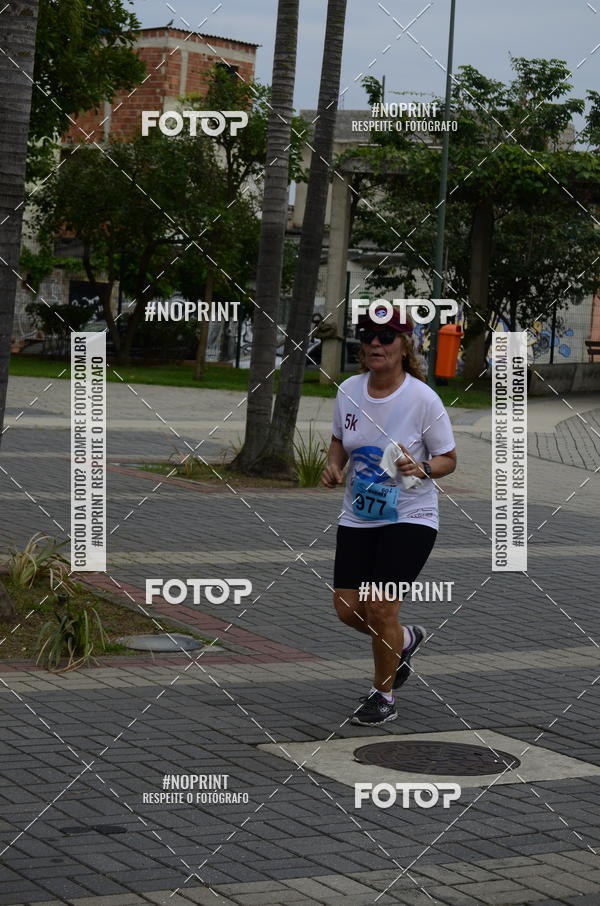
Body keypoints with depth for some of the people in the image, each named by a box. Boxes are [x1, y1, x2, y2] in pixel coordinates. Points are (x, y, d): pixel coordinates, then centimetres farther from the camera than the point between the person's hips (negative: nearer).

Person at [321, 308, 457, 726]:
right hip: (358, 516, 5)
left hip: (410, 518, -5)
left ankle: (383, 696, 13)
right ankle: (404, 640, 36)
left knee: (379, 609, -11)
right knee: (348, 609, 3)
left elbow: (448, 459, -6)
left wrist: (421, 468, -26)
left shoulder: (423, 399, -15)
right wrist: (333, 466, -5)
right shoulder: (349, 391, -2)